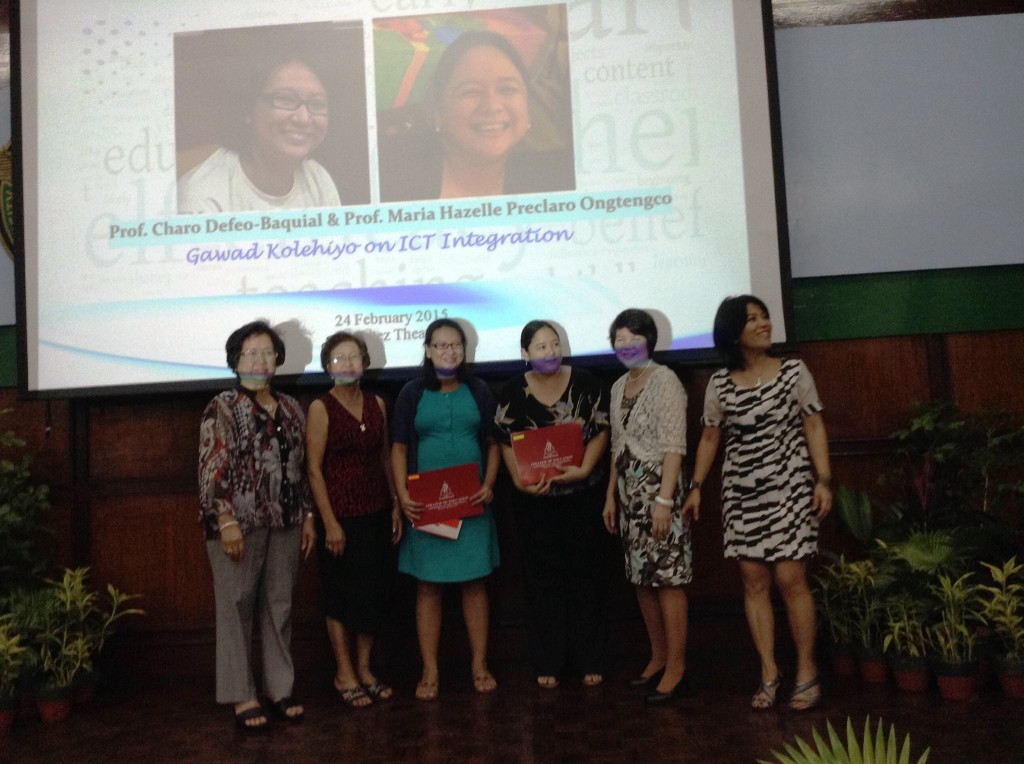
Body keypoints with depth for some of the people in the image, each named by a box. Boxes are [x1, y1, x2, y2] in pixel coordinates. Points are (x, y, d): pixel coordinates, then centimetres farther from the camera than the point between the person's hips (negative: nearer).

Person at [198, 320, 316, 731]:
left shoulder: (290, 408, 11)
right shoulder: (222, 408, -5)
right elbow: (211, 470, -10)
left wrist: (308, 515, 10)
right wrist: (226, 519, -17)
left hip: (285, 523, 5)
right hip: (239, 522, -5)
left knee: (279, 606, 11)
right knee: (236, 608, 4)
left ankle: (280, 689, 23)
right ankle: (243, 696, 15)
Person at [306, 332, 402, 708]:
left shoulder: (376, 404, 7)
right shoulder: (321, 408, -8)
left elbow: (385, 458, 11)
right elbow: (314, 469, -11)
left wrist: (395, 505, 7)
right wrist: (329, 523, -14)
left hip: (377, 513, 5)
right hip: (342, 516, -5)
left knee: (376, 592, 11)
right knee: (342, 595, 6)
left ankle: (364, 669, 27)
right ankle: (344, 674, 22)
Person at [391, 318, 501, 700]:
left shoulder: (478, 392, 6)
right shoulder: (412, 393, 3)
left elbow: (493, 444, 7)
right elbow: (399, 448, 3)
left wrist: (489, 485, -8)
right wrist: (403, 495, -9)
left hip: (471, 502, 1)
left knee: (475, 582, 6)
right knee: (428, 585, 4)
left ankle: (480, 665, 19)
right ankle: (430, 671, 15)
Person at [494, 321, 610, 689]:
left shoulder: (585, 382, -4)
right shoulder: (512, 392, -2)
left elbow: (601, 430, -3)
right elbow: (506, 442, 0)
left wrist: (584, 469, -16)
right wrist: (520, 480, -14)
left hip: (583, 496, 0)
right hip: (536, 499, 0)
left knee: (583, 574, 8)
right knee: (543, 577, 7)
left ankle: (589, 659, 20)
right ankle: (547, 662, 18)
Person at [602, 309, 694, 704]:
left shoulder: (664, 380, -8)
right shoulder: (619, 386, 14)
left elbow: (674, 445, -14)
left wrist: (664, 499, -20)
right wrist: (611, 496, 15)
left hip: (657, 488, -7)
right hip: (629, 491, 7)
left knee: (667, 579, -3)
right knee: (643, 578, 12)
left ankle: (676, 670, 6)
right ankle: (659, 658, 25)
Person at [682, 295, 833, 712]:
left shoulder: (794, 372, -1)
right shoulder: (719, 383, 3)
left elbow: (814, 427, 0)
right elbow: (709, 437, 10)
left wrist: (823, 481, -7)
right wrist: (696, 486, 5)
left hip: (790, 488, -2)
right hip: (741, 493, 2)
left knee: (790, 580, -4)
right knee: (754, 581, 4)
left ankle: (806, 671, 12)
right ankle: (768, 671, 16)